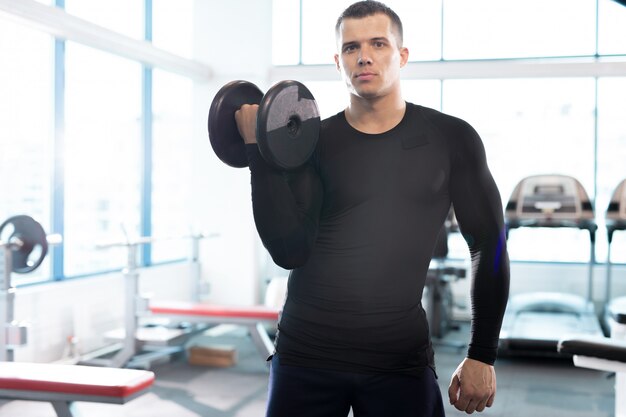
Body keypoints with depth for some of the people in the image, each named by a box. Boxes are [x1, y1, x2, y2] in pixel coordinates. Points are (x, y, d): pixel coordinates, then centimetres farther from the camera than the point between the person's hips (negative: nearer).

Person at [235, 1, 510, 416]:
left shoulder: (450, 138, -1)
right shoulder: (313, 144, 0)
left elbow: (489, 245, 3)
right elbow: (290, 251, -10)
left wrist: (482, 355, 0)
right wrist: (259, 150, -16)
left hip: (401, 359, 0)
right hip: (307, 355, 1)